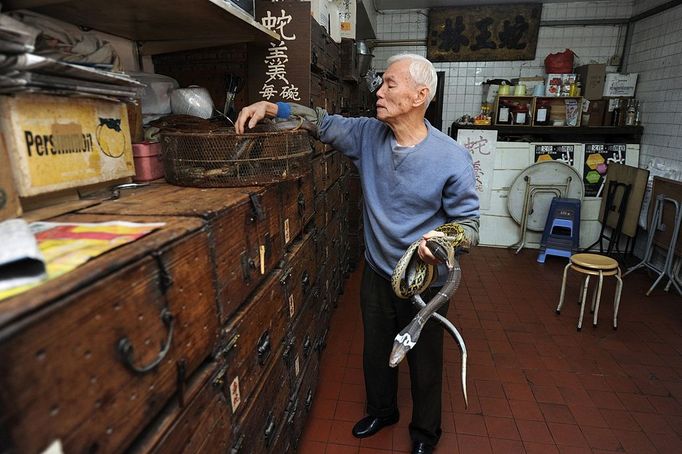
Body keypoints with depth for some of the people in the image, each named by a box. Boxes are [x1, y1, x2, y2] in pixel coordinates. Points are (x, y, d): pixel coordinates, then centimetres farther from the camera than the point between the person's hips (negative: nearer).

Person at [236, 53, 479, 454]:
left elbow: (468, 222, -13)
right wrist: (270, 107, -9)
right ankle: (382, 410, 55)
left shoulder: (453, 158, -20)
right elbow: (325, 122, 4)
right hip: (377, 273, 5)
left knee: (424, 364, 17)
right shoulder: (368, 134, -7)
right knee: (376, 352, 24)